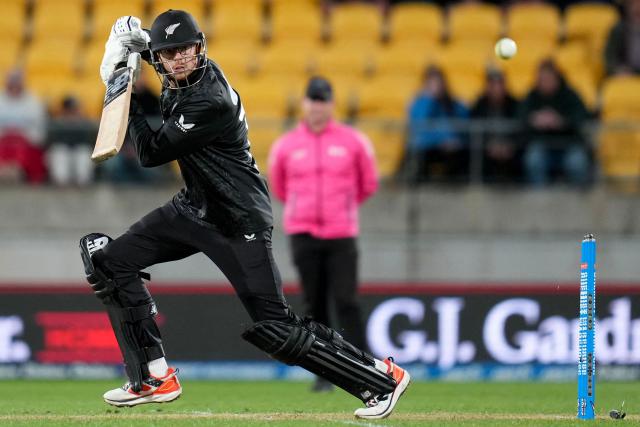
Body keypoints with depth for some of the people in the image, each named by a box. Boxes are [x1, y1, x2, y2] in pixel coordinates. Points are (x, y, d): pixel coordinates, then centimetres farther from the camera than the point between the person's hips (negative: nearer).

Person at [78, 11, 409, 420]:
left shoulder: (211, 102, -27)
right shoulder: (179, 80, -1)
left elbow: (151, 153, -20)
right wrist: (133, 39, 0)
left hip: (239, 221, -9)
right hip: (194, 207, 9)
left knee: (273, 327, -13)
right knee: (109, 259, 2)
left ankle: (382, 376, -3)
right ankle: (154, 378, 7)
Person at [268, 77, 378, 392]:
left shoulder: (353, 141, 3)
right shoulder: (286, 145, 5)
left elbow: (368, 185, 14)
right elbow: (278, 188, 19)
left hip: (342, 234, -1)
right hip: (303, 234, 1)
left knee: (346, 302, -9)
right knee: (314, 306, 3)